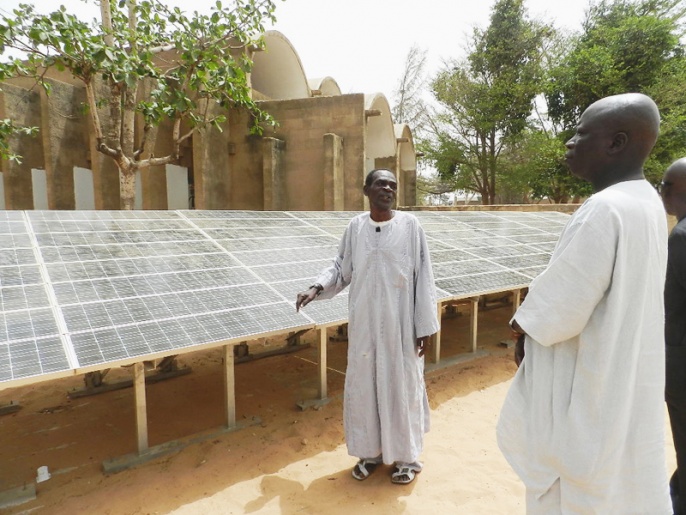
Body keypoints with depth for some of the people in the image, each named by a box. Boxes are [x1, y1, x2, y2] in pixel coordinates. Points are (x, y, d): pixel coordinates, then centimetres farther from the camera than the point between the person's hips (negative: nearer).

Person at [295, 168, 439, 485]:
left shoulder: (410, 225, -7)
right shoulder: (355, 227, 1)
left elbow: (423, 277, -6)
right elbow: (341, 267, 10)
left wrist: (424, 325, -8)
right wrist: (317, 288, -8)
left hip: (400, 322, -3)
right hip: (364, 322, 3)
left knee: (402, 385, 9)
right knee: (363, 384, 12)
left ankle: (406, 456, 30)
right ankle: (369, 451, 33)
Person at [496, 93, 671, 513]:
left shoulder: (604, 210, -26)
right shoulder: (647, 202, 5)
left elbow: (559, 310, -26)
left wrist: (523, 330, -5)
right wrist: (534, 329, 5)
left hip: (588, 389, -9)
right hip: (624, 381, 9)